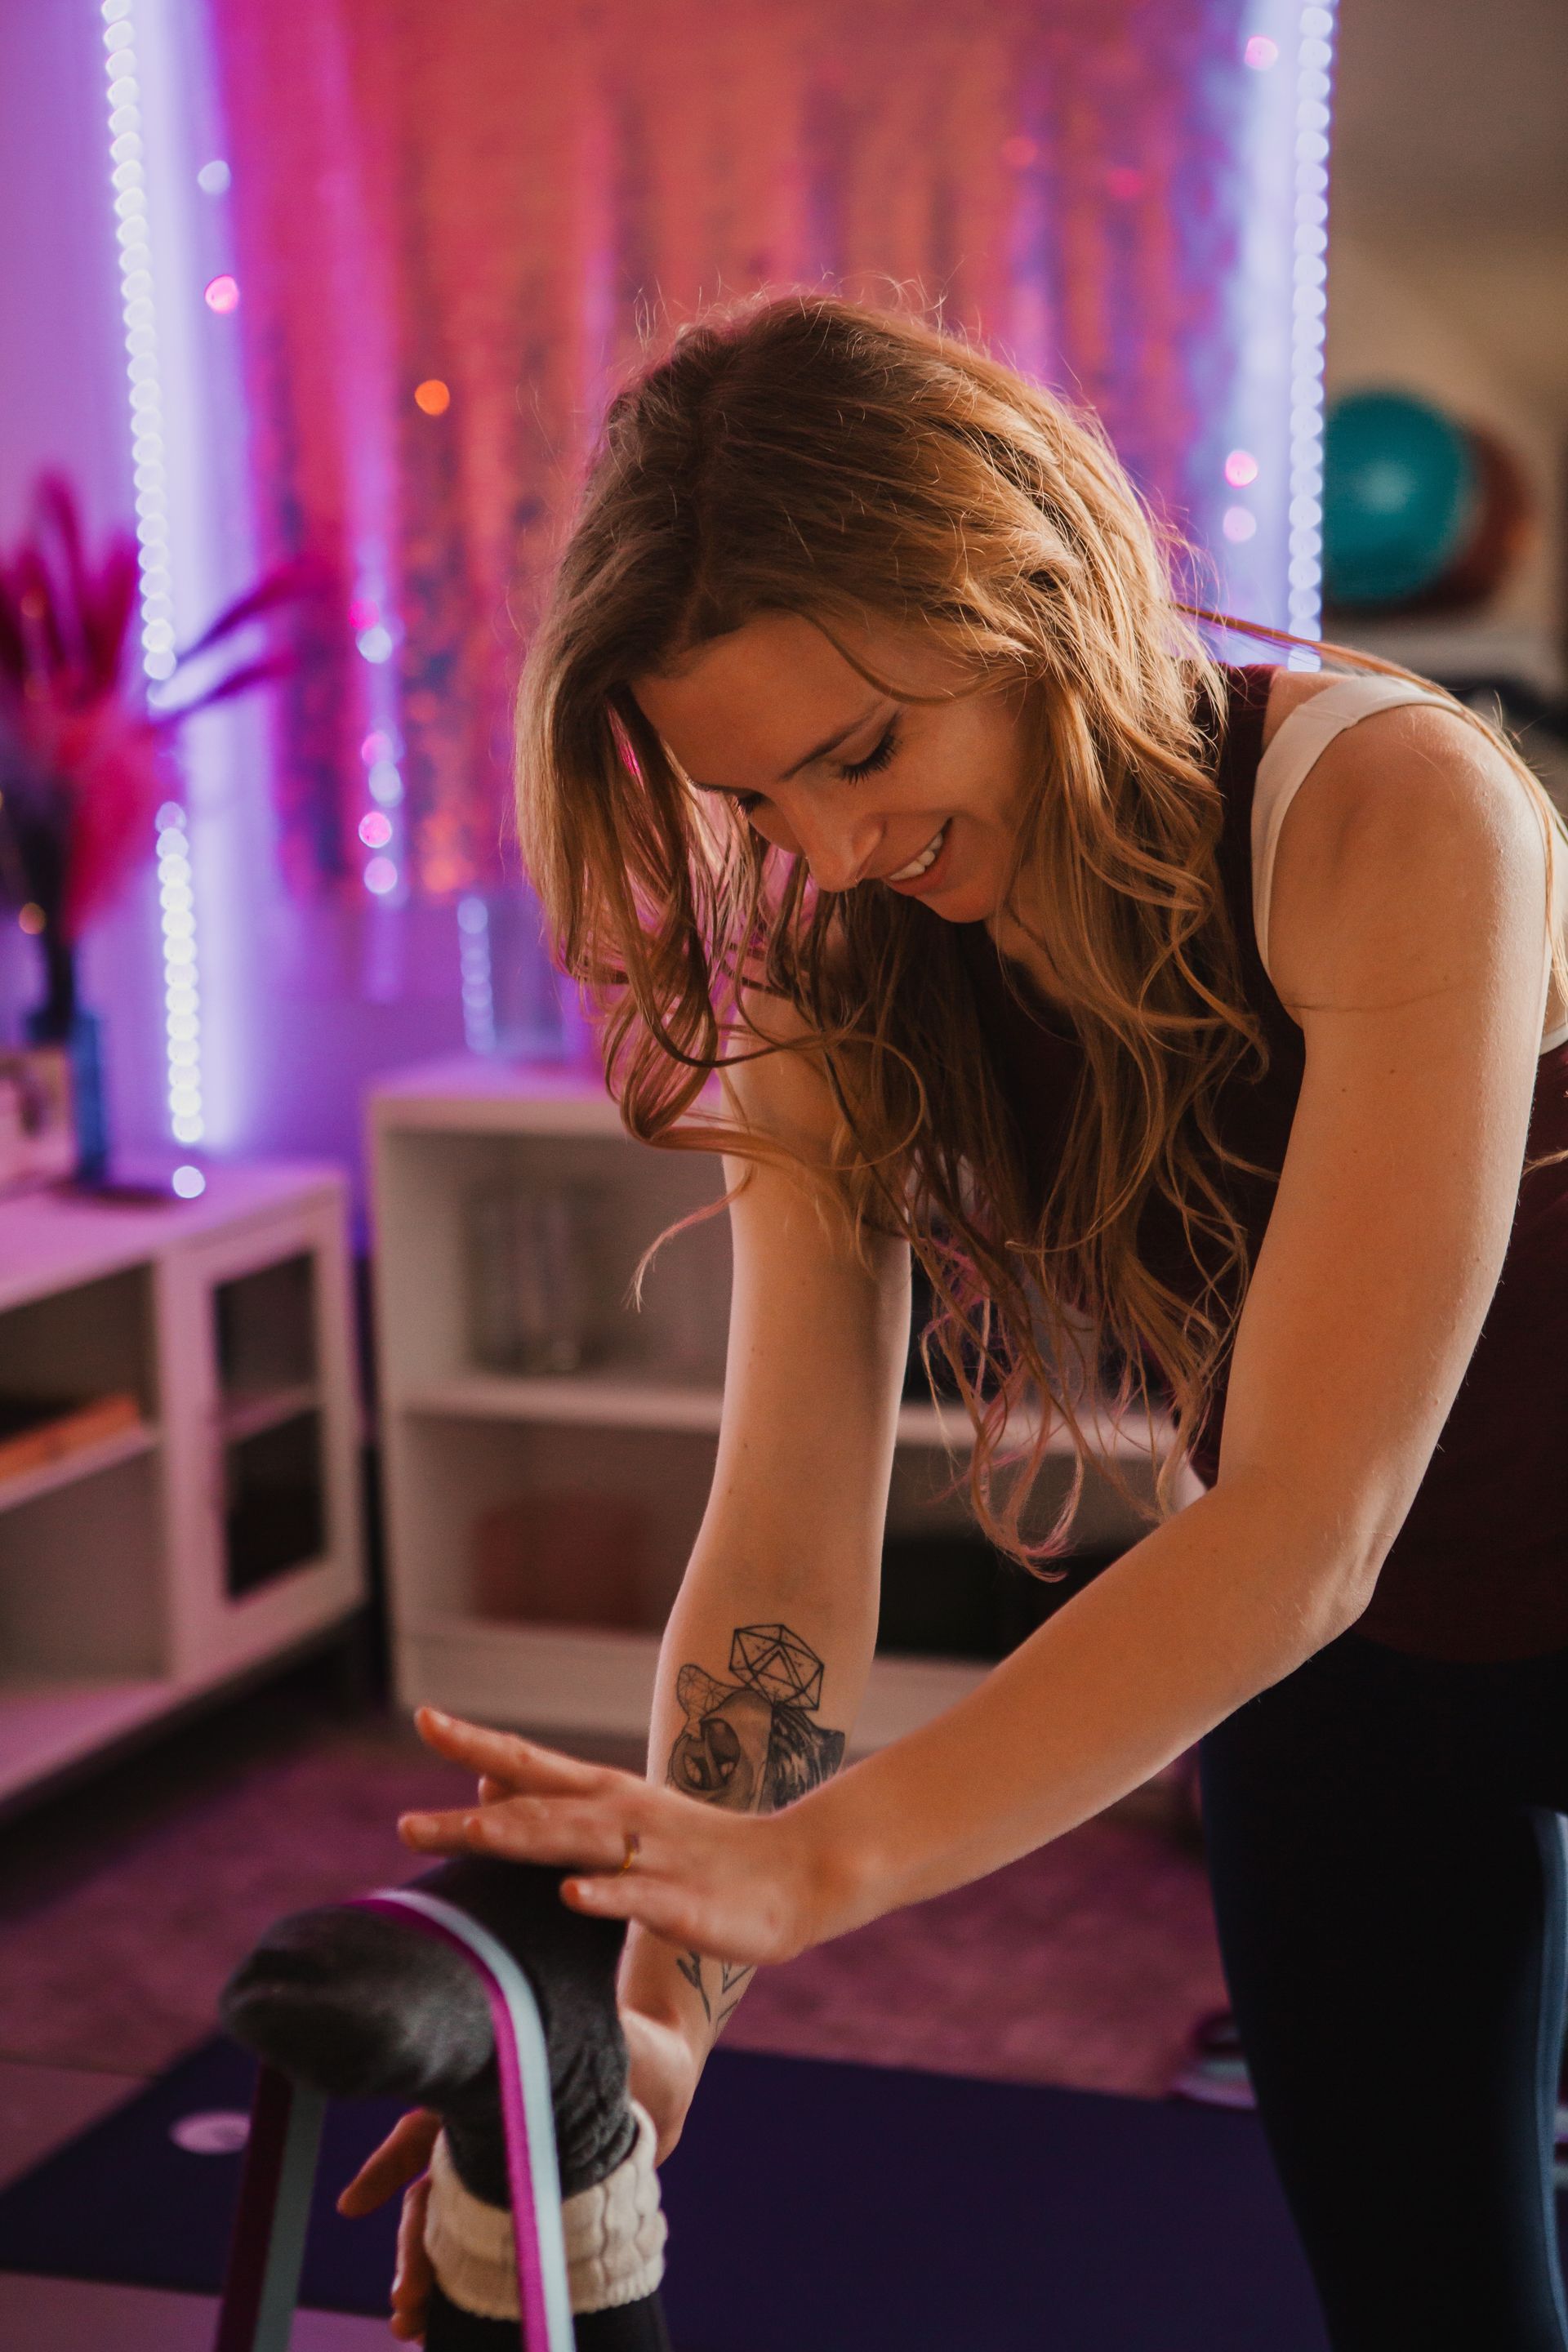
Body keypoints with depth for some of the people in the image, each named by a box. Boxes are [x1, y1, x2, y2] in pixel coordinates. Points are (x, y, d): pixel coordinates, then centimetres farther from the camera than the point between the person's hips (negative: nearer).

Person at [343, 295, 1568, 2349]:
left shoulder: (1394, 815, -33)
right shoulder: (840, 986, -16)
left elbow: (1307, 1521, -38)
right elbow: (789, 1526, -22)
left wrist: (816, 1858, -46)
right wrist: (662, 1997, -37)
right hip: (1332, 1656, 4)